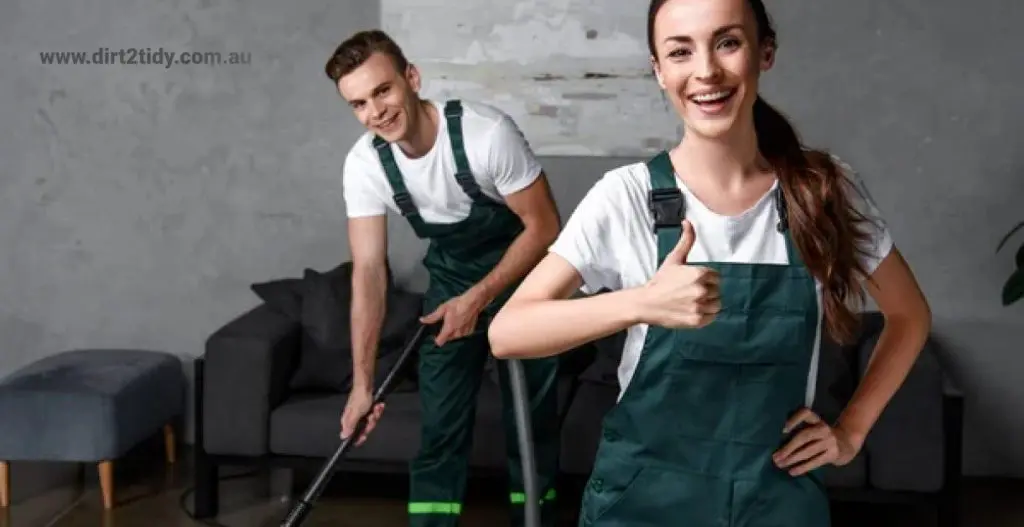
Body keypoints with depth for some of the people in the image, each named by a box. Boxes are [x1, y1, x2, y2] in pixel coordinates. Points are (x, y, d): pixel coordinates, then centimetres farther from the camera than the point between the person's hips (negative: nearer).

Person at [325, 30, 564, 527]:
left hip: (521, 272, -3)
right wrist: (362, 383, -19)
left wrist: (478, 298, -25)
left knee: (531, 416, 2)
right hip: (450, 277, 3)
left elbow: (544, 226, -21)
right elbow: (368, 270, -16)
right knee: (439, 423, 0)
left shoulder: (487, 132, -30)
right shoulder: (363, 164, -18)